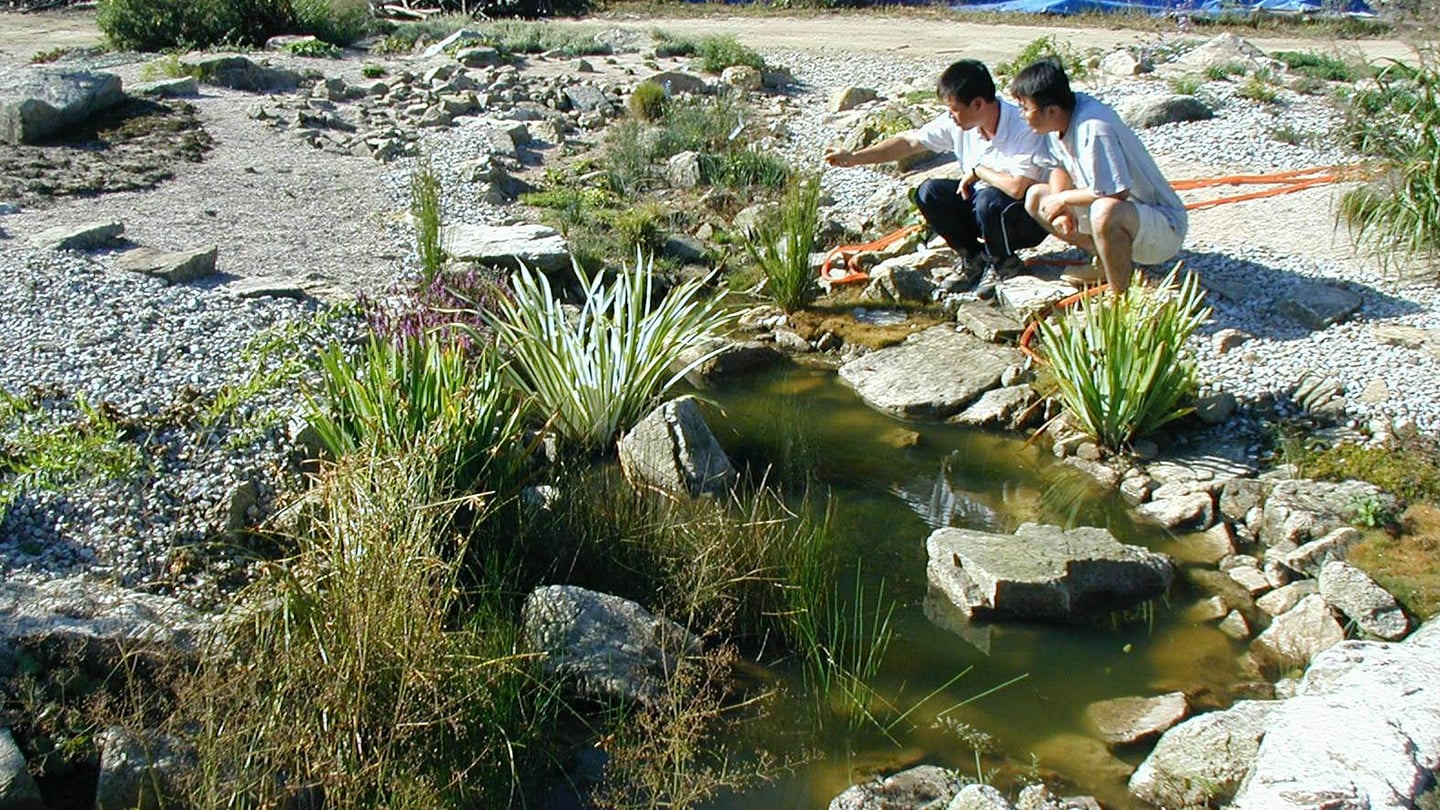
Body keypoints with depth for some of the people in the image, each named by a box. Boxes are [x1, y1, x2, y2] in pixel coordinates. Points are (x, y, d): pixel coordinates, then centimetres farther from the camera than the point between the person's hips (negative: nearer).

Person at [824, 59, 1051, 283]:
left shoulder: (1023, 130, -28)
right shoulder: (957, 121, -8)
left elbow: (1017, 188, -39)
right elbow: (909, 142, -1)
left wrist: (978, 171, -23)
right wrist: (853, 158, -4)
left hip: (1029, 218, -6)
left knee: (989, 201, -36)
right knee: (929, 192, -11)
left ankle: (1004, 263, -6)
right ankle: (974, 257, 5)